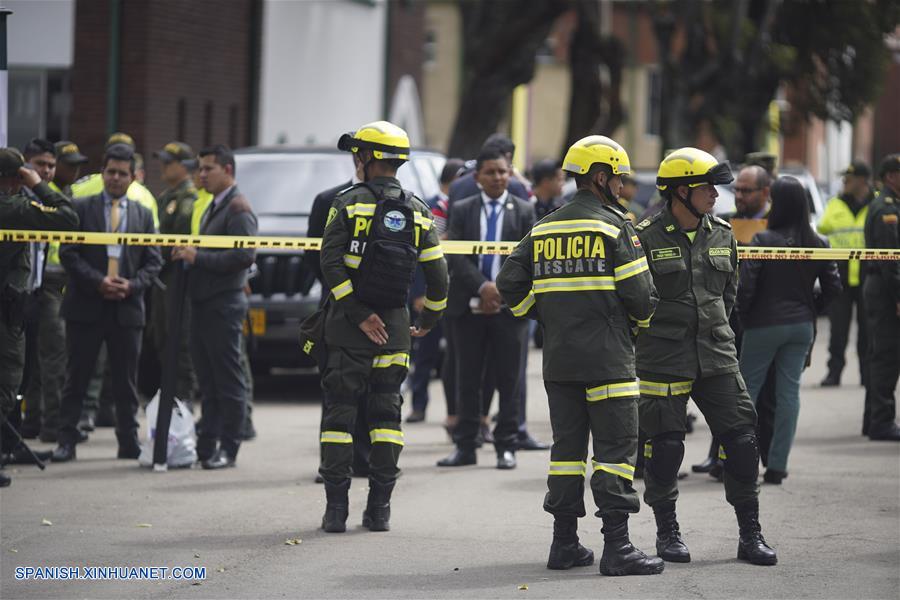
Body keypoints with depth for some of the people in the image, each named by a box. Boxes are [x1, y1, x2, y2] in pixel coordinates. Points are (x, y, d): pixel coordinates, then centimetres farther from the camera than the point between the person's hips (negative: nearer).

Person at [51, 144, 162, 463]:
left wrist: (132, 285, -9)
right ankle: (66, 441, 4)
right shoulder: (81, 208, 4)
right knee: (77, 378, 1)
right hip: (86, 305, -2)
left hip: (127, 306, 2)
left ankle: (129, 442, 13)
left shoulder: (143, 215, 12)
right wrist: (97, 282, -14)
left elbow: (153, 261, 9)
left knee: (126, 381, 7)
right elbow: (68, 253, -3)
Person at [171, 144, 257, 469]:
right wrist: (188, 254, 8)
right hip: (203, 305, 10)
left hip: (224, 305, -10)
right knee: (208, 381, 11)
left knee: (229, 381, -4)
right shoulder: (213, 207, 20)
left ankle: (228, 449, -2)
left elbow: (244, 256, -21)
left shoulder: (238, 208, -11)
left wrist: (198, 257, -20)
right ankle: (207, 446, 14)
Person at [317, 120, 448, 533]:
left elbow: (331, 263, -15)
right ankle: (379, 509, 5)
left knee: (339, 410, 2)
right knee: (386, 413, 9)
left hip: (348, 325, -3)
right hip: (395, 323, 3)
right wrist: (428, 322, 17)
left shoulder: (349, 203, -5)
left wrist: (357, 314, -12)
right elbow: (437, 275, 5)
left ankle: (336, 507, -2)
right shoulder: (417, 212, 6)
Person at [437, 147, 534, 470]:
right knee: (467, 380, 5)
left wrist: (502, 292, -10)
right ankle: (465, 446, 10)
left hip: (509, 307, -1)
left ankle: (506, 446, 7)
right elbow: (456, 256, -2)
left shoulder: (523, 211, 5)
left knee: (508, 381, 1)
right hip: (469, 307, 1)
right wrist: (483, 287, -14)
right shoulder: (461, 210, 7)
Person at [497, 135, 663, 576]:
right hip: (607, 358, -6)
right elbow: (639, 293, -9)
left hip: (558, 360, 6)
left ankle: (564, 544, 13)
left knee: (567, 445, 12)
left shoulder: (544, 229, 10)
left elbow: (510, 284, 9)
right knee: (616, 447, -4)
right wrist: (641, 320, 13)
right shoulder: (614, 228, -8)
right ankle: (617, 547, -8)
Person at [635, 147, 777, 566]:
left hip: (716, 356, 5)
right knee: (665, 447, -1)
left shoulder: (721, 236, 9)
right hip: (662, 359, -5)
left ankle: (751, 535, 9)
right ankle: (667, 532, 16)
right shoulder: (646, 238, -8)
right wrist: (653, 332, 1)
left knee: (741, 440, 0)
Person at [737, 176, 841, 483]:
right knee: (789, 392, 6)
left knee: (747, 390, 6)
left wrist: (743, 315, -1)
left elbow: (746, 285, -17)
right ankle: (777, 466, 7)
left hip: (765, 325, -4)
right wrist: (810, 310, 14)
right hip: (802, 326, 4)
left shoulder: (762, 241, -13)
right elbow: (833, 288, 3)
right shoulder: (819, 244, 1)